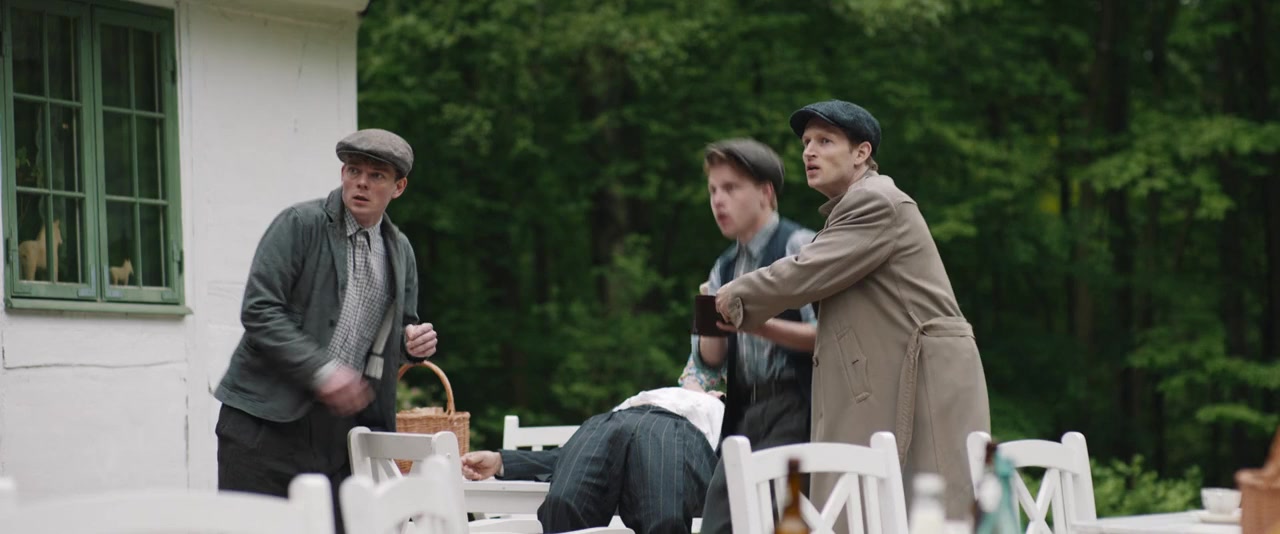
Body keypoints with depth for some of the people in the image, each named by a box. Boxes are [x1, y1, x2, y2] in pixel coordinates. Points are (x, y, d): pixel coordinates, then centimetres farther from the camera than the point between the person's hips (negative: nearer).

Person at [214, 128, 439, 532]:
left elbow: (395, 335, 25)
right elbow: (259, 311, -13)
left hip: (339, 430, 5)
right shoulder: (300, 224, -5)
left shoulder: (400, 251, 14)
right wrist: (321, 370, -21)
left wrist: (413, 342, 0)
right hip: (268, 420, -5)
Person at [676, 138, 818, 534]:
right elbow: (709, 363, 16)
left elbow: (824, 334, -12)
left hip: (791, 412, -7)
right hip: (742, 414, 7)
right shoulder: (724, 268, 17)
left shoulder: (799, 246, -4)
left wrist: (758, 325, -22)